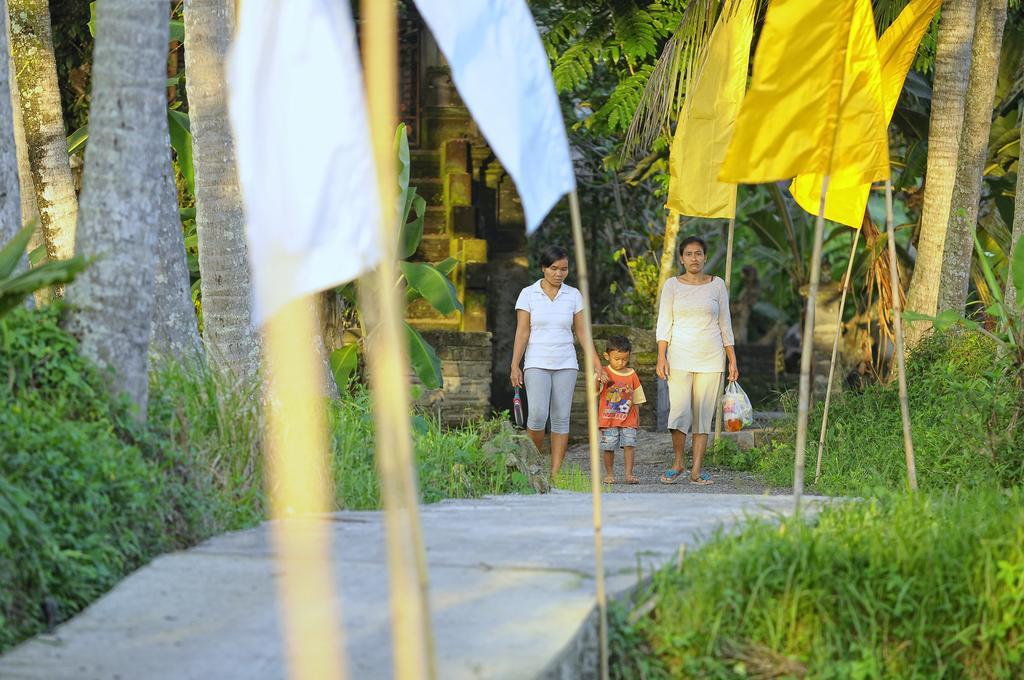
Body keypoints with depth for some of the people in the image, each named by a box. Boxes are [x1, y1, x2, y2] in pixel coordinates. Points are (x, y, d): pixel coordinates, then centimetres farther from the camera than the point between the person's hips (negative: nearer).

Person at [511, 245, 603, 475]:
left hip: (566, 364, 2)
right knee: (538, 415, -16)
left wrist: (596, 363, 5)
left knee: (561, 418, -2)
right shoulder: (528, 294, 0)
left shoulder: (573, 295, 6)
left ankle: (556, 473, 1)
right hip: (537, 363, -2)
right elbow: (522, 332, -2)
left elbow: (582, 332, 9)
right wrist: (515, 366, -7)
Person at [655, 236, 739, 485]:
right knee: (680, 412, -10)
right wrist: (661, 357, -8)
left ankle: (696, 470, 3)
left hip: (710, 358, 1)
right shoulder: (672, 285, 5)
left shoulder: (717, 285, 7)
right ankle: (678, 463, 8)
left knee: (703, 415, -1)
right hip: (680, 356, -1)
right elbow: (664, 324, 3)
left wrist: (733, 361, 5)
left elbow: (725, 324, 10)